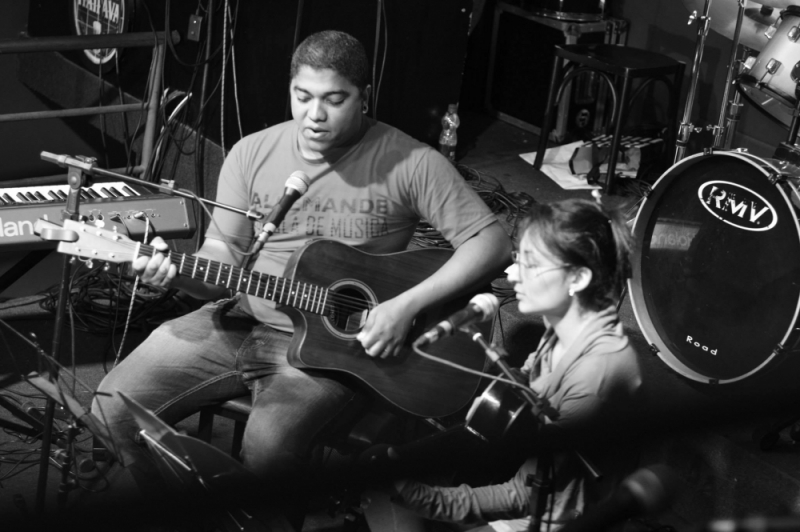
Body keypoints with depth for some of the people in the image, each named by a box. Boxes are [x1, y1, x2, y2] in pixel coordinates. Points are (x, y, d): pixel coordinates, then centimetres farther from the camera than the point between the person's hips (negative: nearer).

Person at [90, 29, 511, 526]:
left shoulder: (410, 163, -10)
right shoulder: (252, 154, 2)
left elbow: (492, 241, -13)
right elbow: (225, 257, 6)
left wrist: (407, 305, -22)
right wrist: (179, 272, -16)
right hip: (241, 321, 5)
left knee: (270, 444, -31)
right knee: (117, 404, -7)